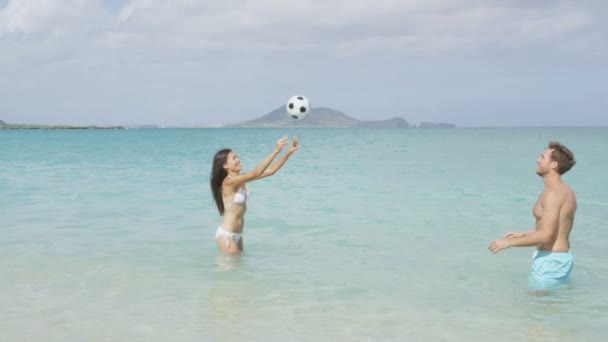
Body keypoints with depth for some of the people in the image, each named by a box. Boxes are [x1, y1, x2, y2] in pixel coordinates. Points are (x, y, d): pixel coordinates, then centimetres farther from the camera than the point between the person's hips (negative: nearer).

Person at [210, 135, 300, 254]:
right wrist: (276, 151, -31)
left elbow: (270, 170, 2)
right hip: (226, 235, -9)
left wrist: (289, 152, -6)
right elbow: (257, 172, -30)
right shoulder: (229, 181, -20)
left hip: (236, 234, 9)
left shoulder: (241, 180, 4)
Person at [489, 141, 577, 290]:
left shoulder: (553, 193, -20)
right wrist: (522, 234, 23)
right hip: (563, 257, 11)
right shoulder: (565, 191, 12)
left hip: (550, 260, -11)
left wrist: (509, 242, -18)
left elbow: (545, 236, -26)